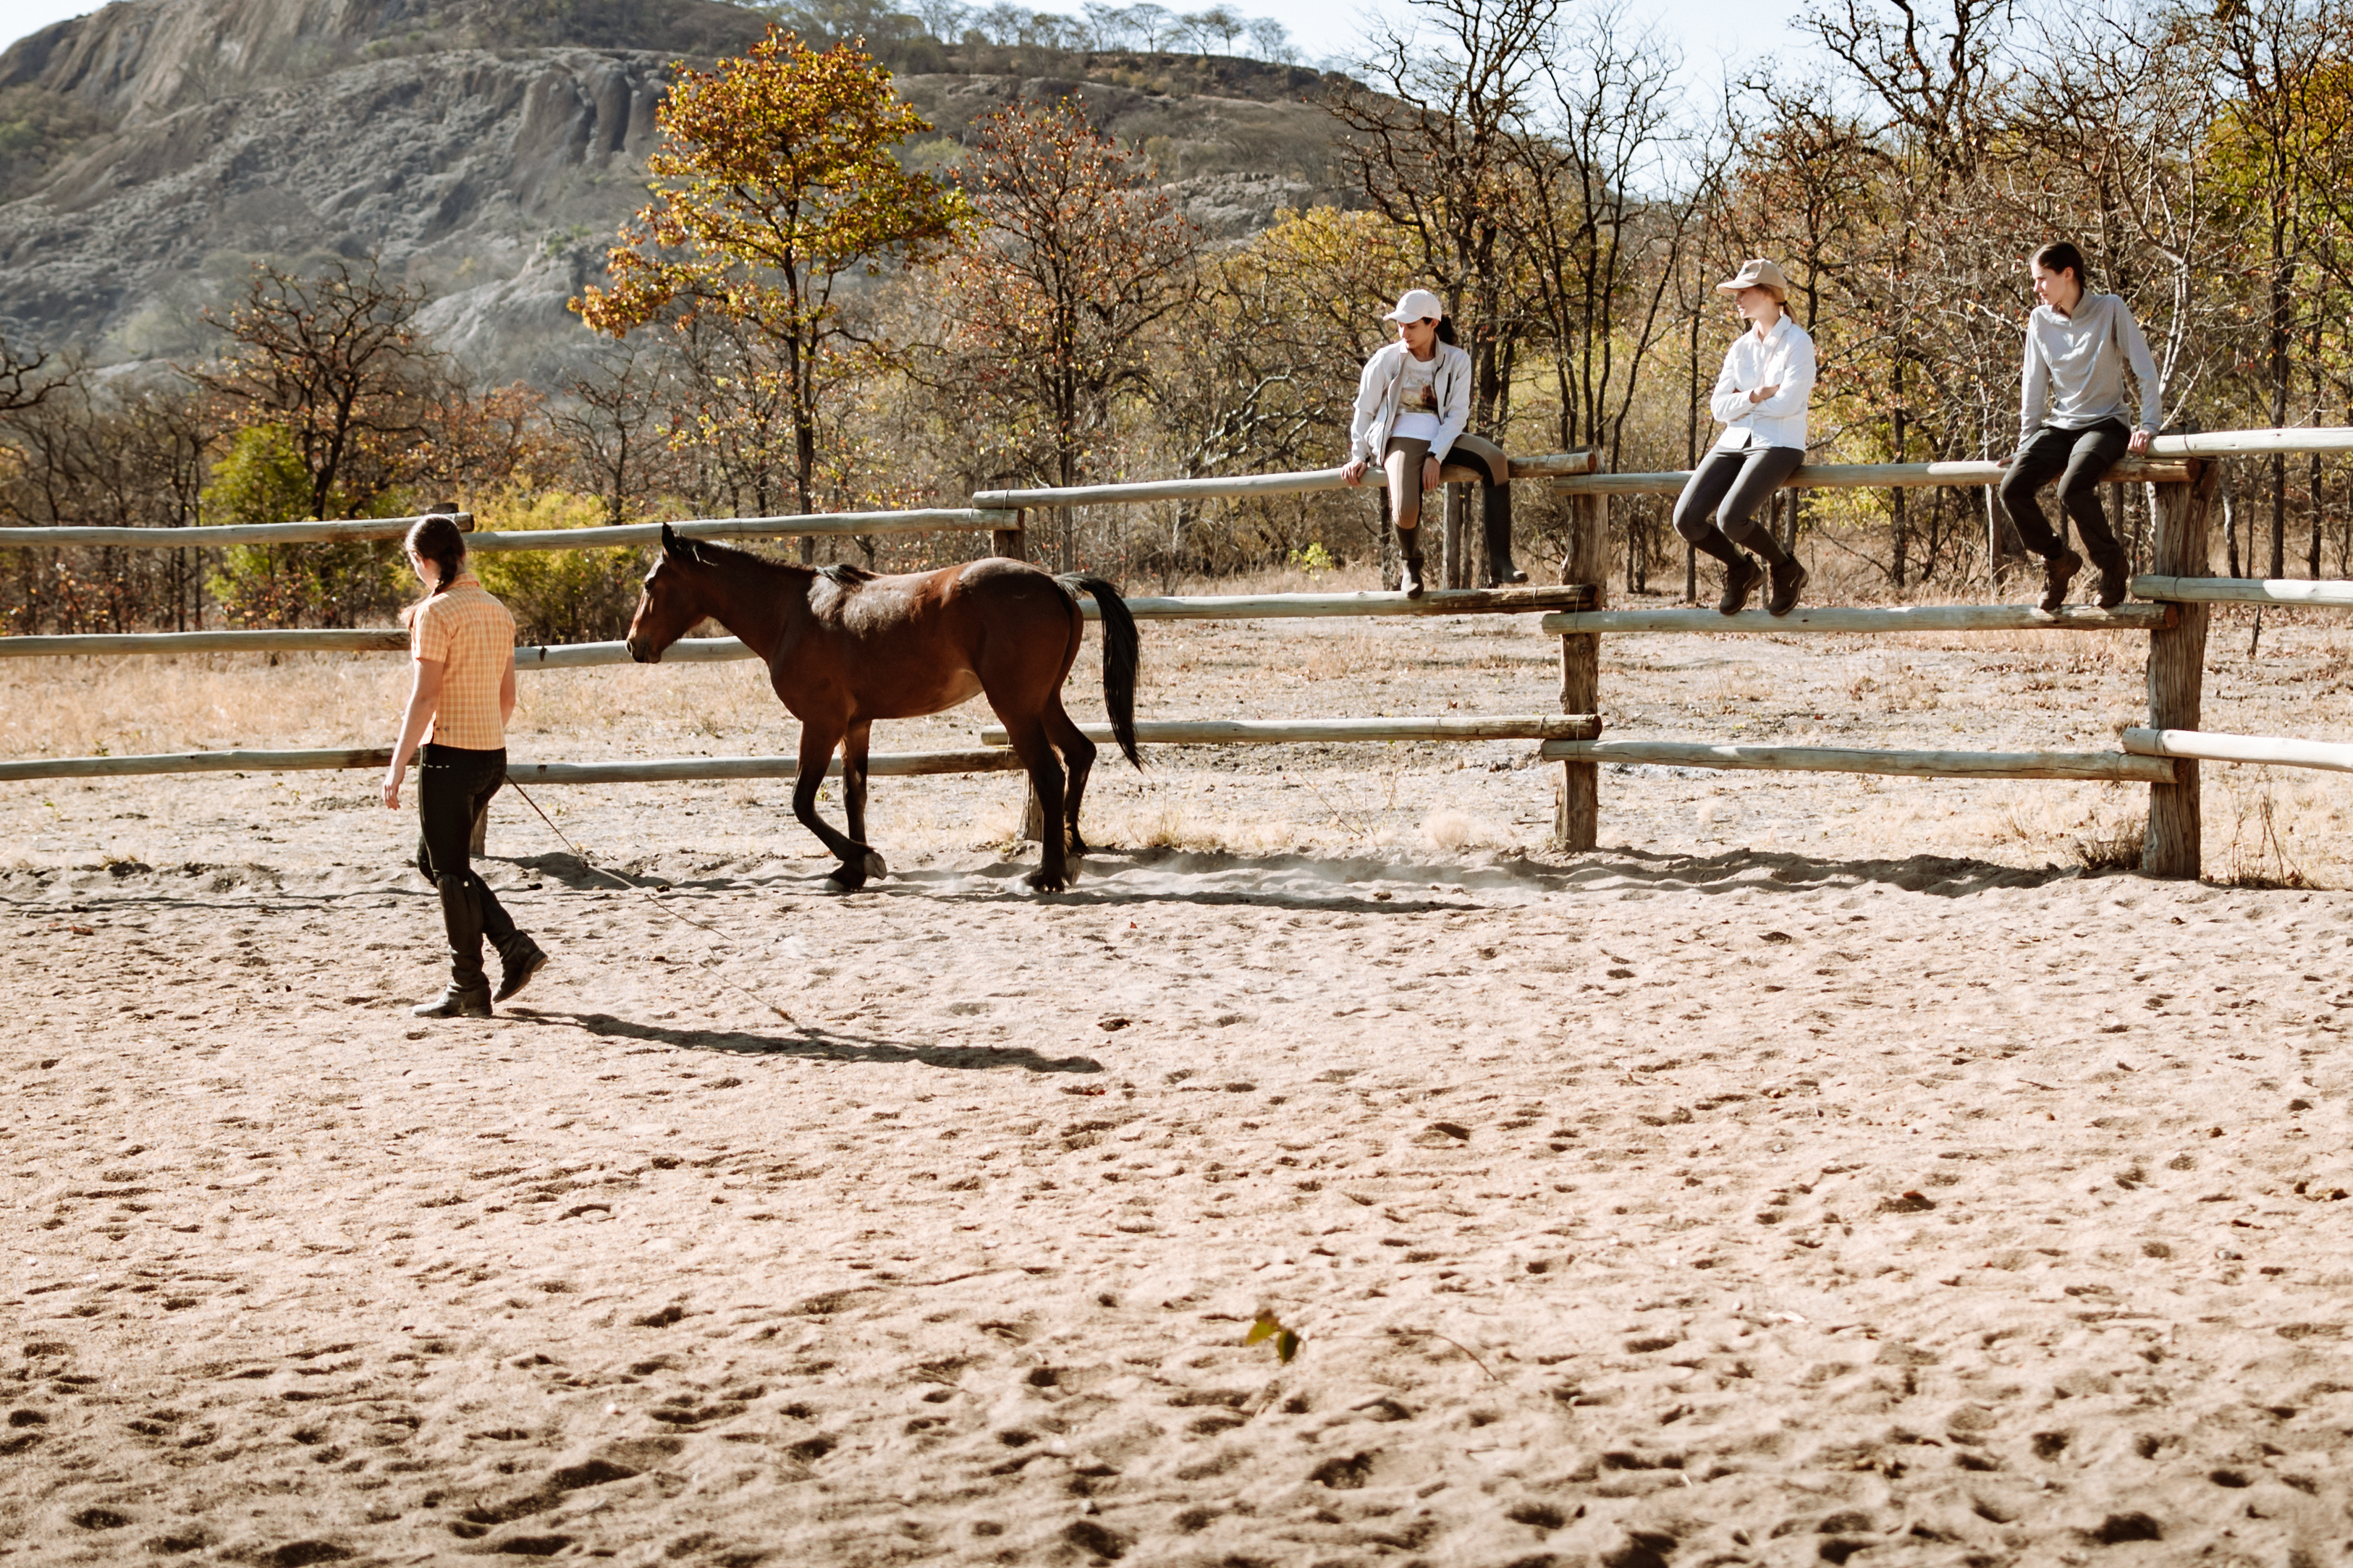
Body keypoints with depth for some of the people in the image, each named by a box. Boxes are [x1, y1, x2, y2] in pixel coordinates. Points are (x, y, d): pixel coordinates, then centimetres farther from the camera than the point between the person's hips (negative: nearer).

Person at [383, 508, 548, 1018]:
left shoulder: (435, 613, -14)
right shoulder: (498, 611, 9)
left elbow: (425, 697, -17)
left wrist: (397, 766, -13)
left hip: (449, 753, -8)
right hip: (493, 754, 8)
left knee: (449, 871, 4)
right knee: (435, 859, 21)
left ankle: (468, 991, 9)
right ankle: (515, 947, 11)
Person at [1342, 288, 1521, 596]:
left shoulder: (1456, 360, 0)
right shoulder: (1386, 359, -2)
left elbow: (1458, 414, -4)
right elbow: (1364, 410, 9)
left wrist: (1436, 457, -16)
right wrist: (1358, 457, 8)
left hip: (1442, 439, 2)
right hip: (1401, 440, -2)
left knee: (1495, 459, -29)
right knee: (1406, 511, -32)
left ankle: (1499, 564, -32)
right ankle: (1409, 561, 9)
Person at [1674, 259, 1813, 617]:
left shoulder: (1797, 343, -3)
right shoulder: (1740, 348, 15)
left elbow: (1787, 404, -14)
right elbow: (1719, 407, 5)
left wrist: (1741, 400, -1)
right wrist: (1756, 396, -11)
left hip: (1779, 446, -6)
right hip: (1734, 443, 6)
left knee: (1731, 519, -29)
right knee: (1686, 519, -14)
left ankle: (1786, 570, 0)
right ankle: (1741, 569, 13)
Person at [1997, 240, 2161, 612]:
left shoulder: (2110, 309, -6)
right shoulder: (2040, 321, 6)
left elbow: (2145, 369, -6)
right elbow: (2034, 386, 10)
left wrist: (2148, 425, -15)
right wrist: (2026, 444, 7)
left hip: (2105, 424, -5)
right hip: (2059, 427, 5)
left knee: (2073, 488, -34)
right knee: (2012, 488, -21)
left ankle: (2112, 564, -8)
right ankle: (2058, 560, 4)